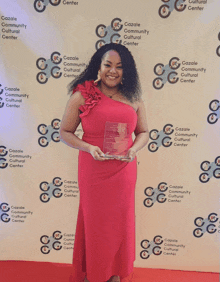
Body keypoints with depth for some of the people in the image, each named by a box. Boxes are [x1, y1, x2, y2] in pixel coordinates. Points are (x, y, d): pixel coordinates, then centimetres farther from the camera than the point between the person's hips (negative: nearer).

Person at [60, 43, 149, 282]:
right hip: (93, 170, -2)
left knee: (121, 222, 16)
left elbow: (143, 132, 10)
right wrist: (88, 147, -18)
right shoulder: (81, 96, -6)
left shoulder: (133, 99, 3)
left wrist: (134, 149, -10)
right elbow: (65, 132, -2)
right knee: (95, 221, 12)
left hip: (124, 171, 3)